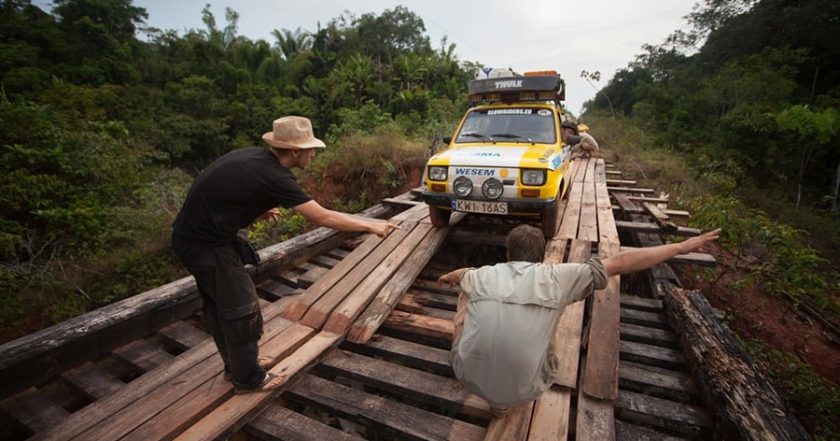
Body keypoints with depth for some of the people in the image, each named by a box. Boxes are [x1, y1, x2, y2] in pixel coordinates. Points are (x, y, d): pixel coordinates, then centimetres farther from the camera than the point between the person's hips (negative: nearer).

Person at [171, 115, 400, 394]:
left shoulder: (255, 157, 1)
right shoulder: (273, 176, -25)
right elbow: (322, 217, -23)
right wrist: (371, 226, -16)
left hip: (193, 235, 9)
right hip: (206, 244, -9)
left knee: (219, 303, 21)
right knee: (242, 309, 3)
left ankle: (235, 366, 40)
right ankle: (248, 379, 23)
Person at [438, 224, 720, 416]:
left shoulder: (484, 274, 1)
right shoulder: (555, 277, -7)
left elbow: (460, 274, 26)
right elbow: (621, 263, -1)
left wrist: (449, 276, 51)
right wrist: (682, 247, 11)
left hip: (468, 375, 1)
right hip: (519, 390, -1)